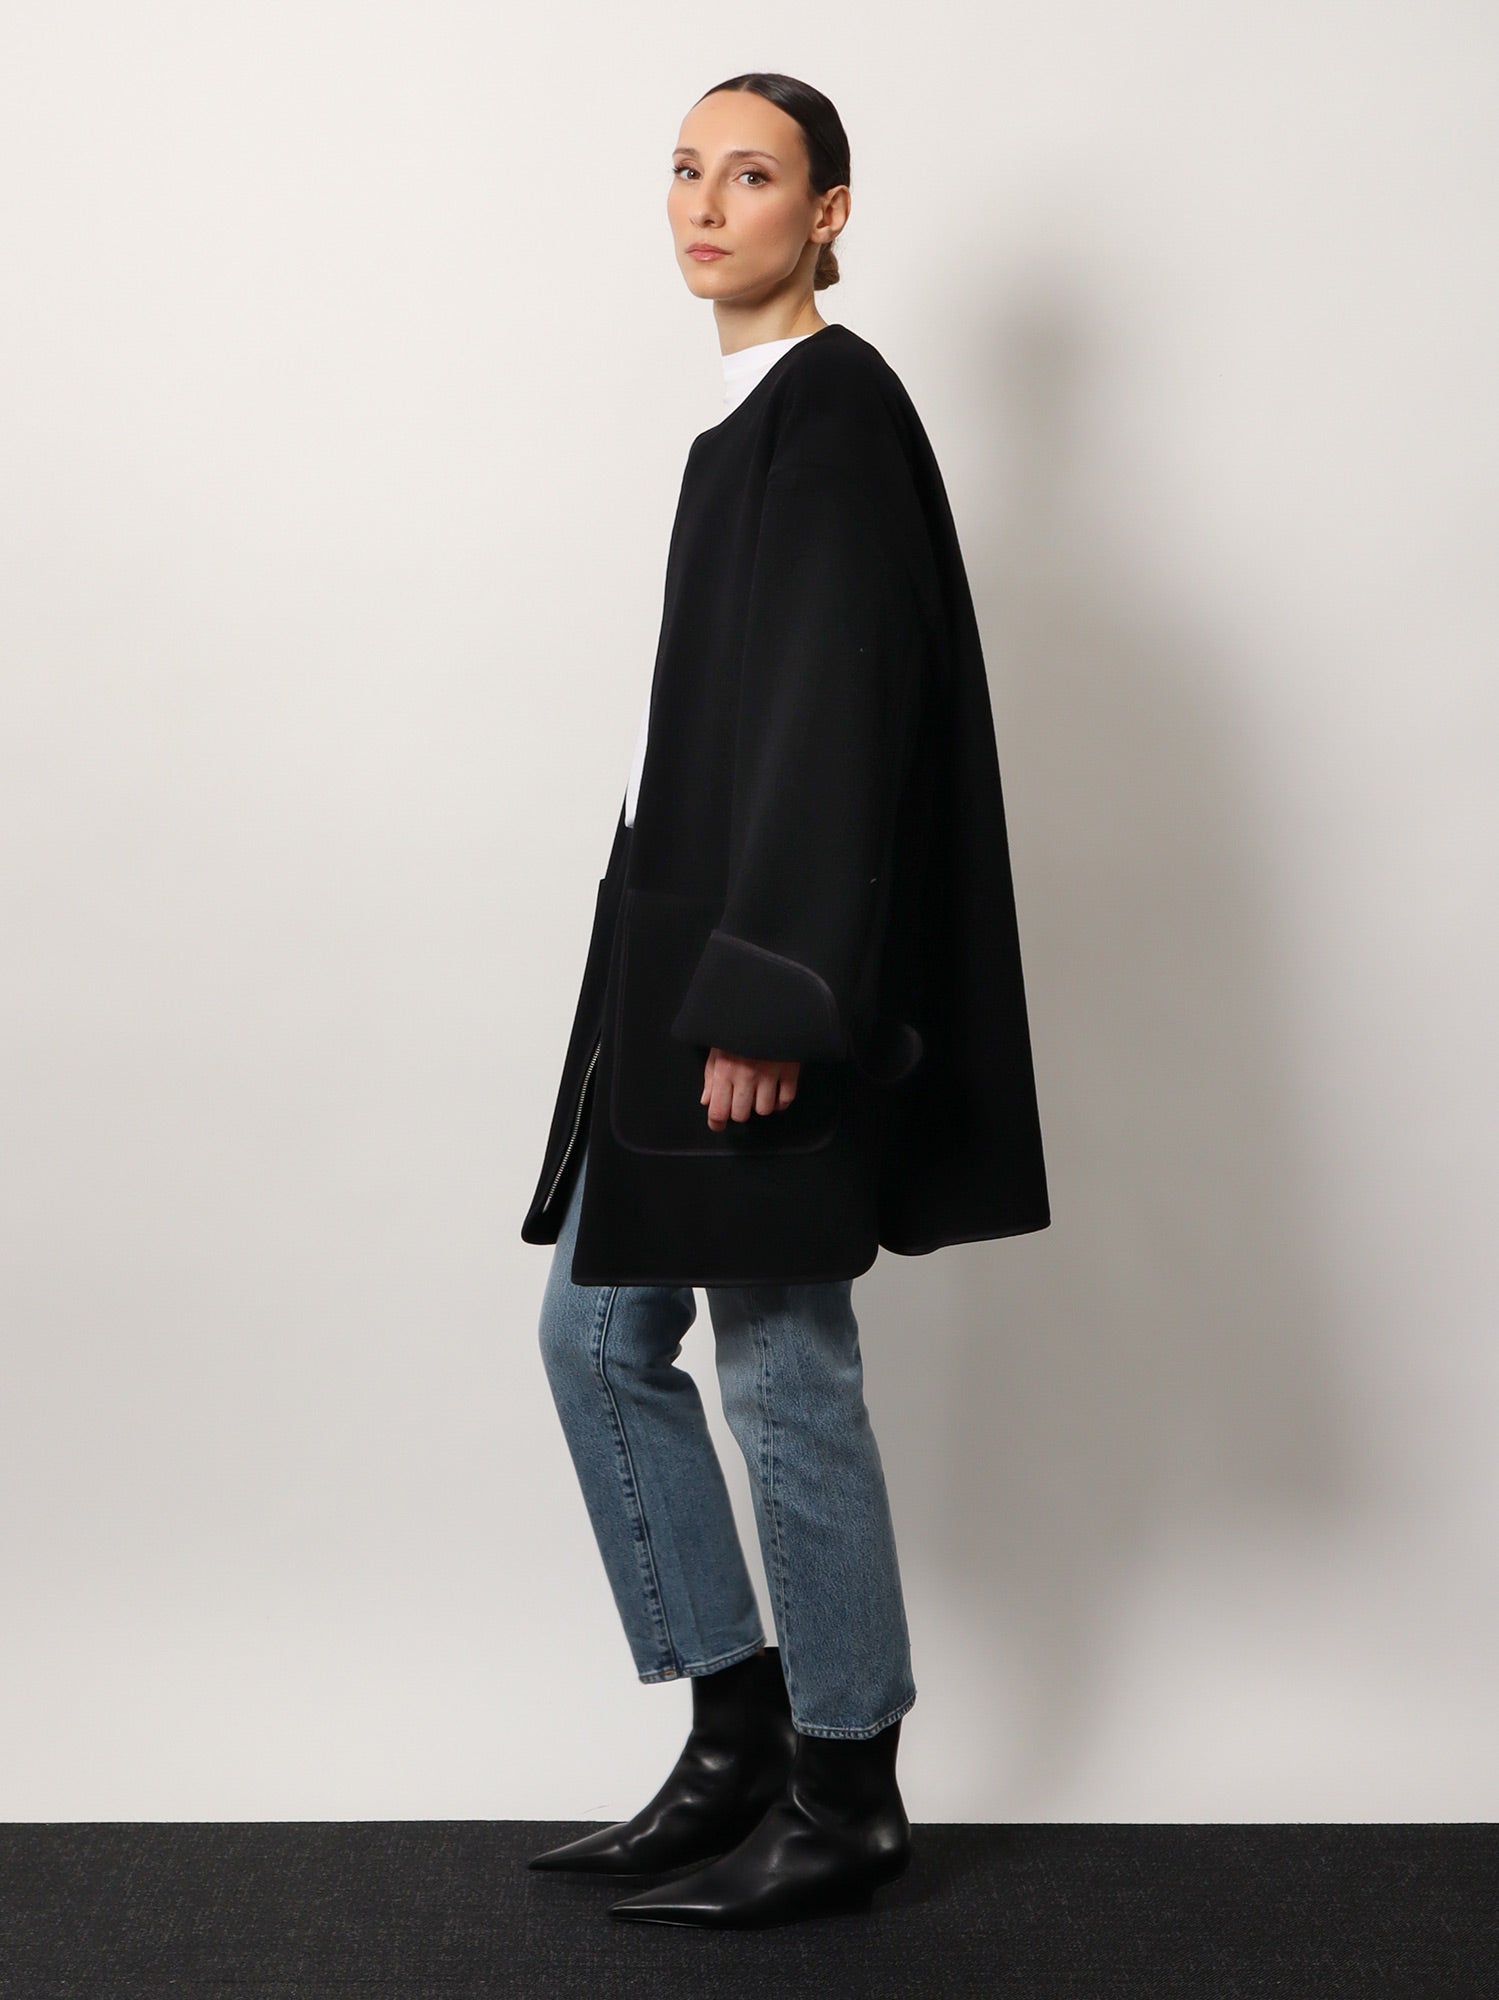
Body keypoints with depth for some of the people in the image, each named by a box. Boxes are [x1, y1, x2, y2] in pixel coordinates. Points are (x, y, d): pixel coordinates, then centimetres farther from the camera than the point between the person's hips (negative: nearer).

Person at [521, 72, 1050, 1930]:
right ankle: (742, 1734, 23)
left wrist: (764, 995, -23)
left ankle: (844, 1799, 17)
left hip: (770, 972, -10)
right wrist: (694, 979, 19)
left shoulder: (833, 408, -10)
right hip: (689, 949, 10)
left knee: (778, 1367, -1)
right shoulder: (762, 417, 18)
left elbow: (838, 710, -19)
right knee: (599, 1331, 12)